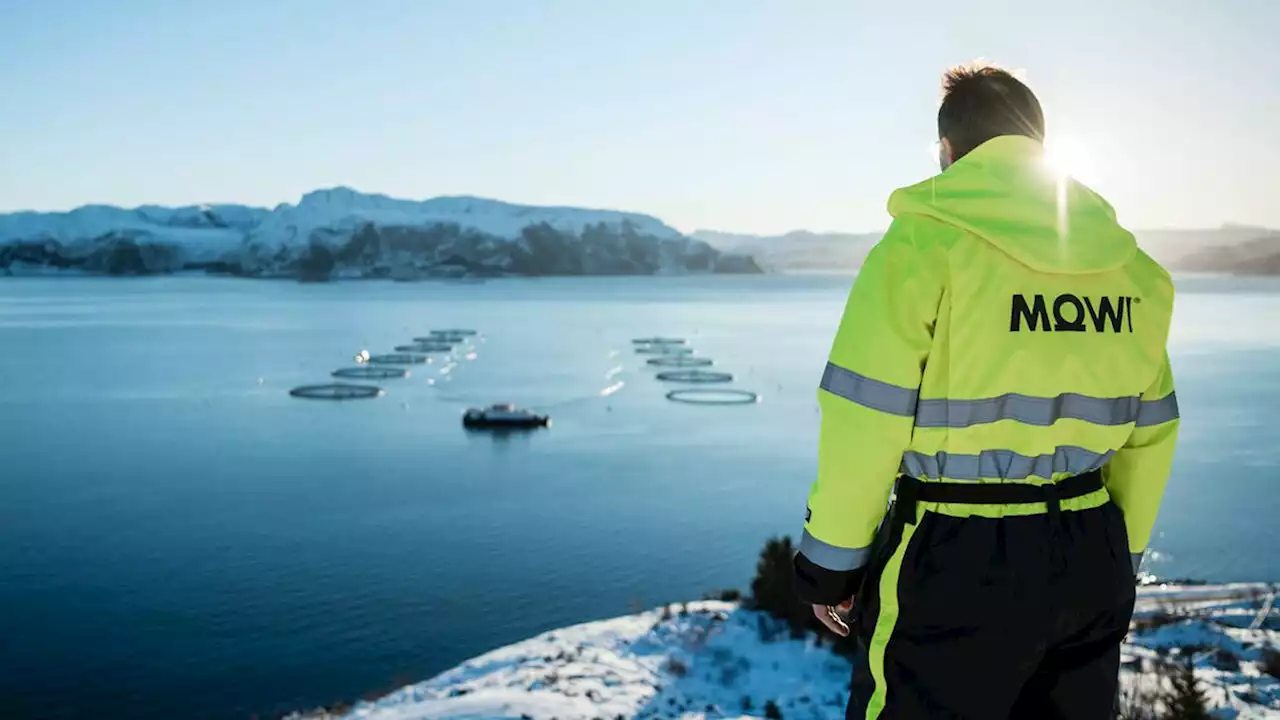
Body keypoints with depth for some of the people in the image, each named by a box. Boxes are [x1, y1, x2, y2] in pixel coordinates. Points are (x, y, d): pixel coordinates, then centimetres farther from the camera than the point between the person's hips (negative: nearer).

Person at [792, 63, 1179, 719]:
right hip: (1089, 564, 6)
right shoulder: (1126, 264, 7)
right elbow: (1149, 434, 12)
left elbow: (864, 419, -15)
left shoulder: (923, 245, -11)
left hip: (956, 564, -6)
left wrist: (830, 564, -4)